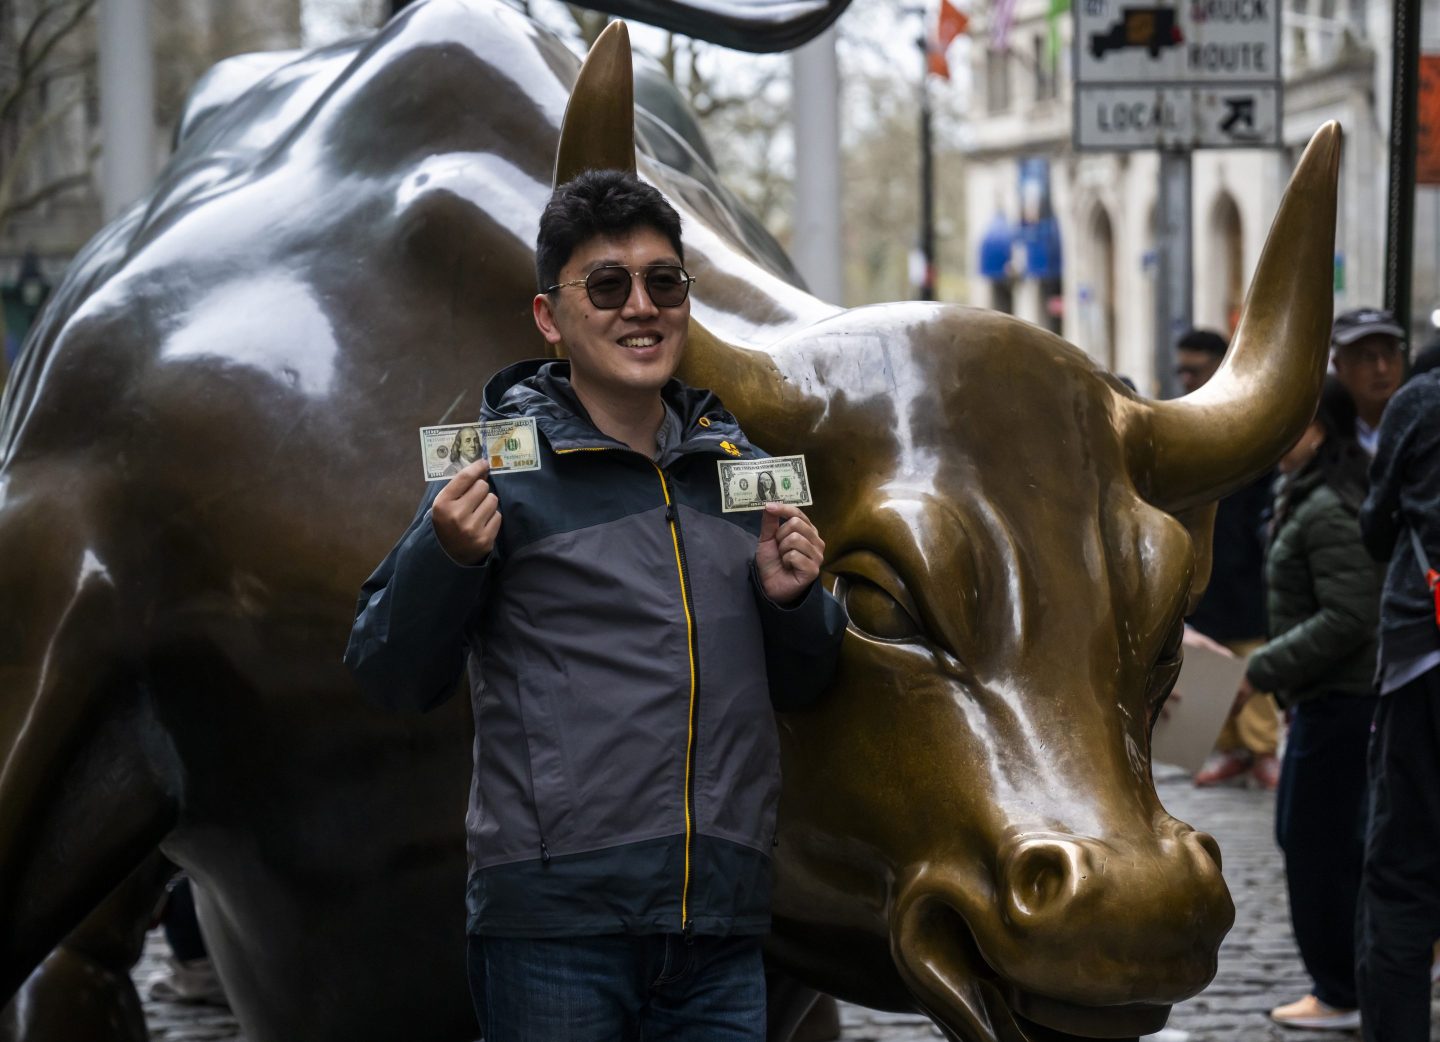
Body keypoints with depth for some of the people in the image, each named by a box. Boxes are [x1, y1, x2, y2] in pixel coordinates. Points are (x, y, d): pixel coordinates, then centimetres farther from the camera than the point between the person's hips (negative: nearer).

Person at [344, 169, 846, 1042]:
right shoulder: (507, 473, -2)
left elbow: (802, 686, 22)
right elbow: (391, 678, -3)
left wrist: (793, 601, 2)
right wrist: (445, 556, -19)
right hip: (553, 922, -5)